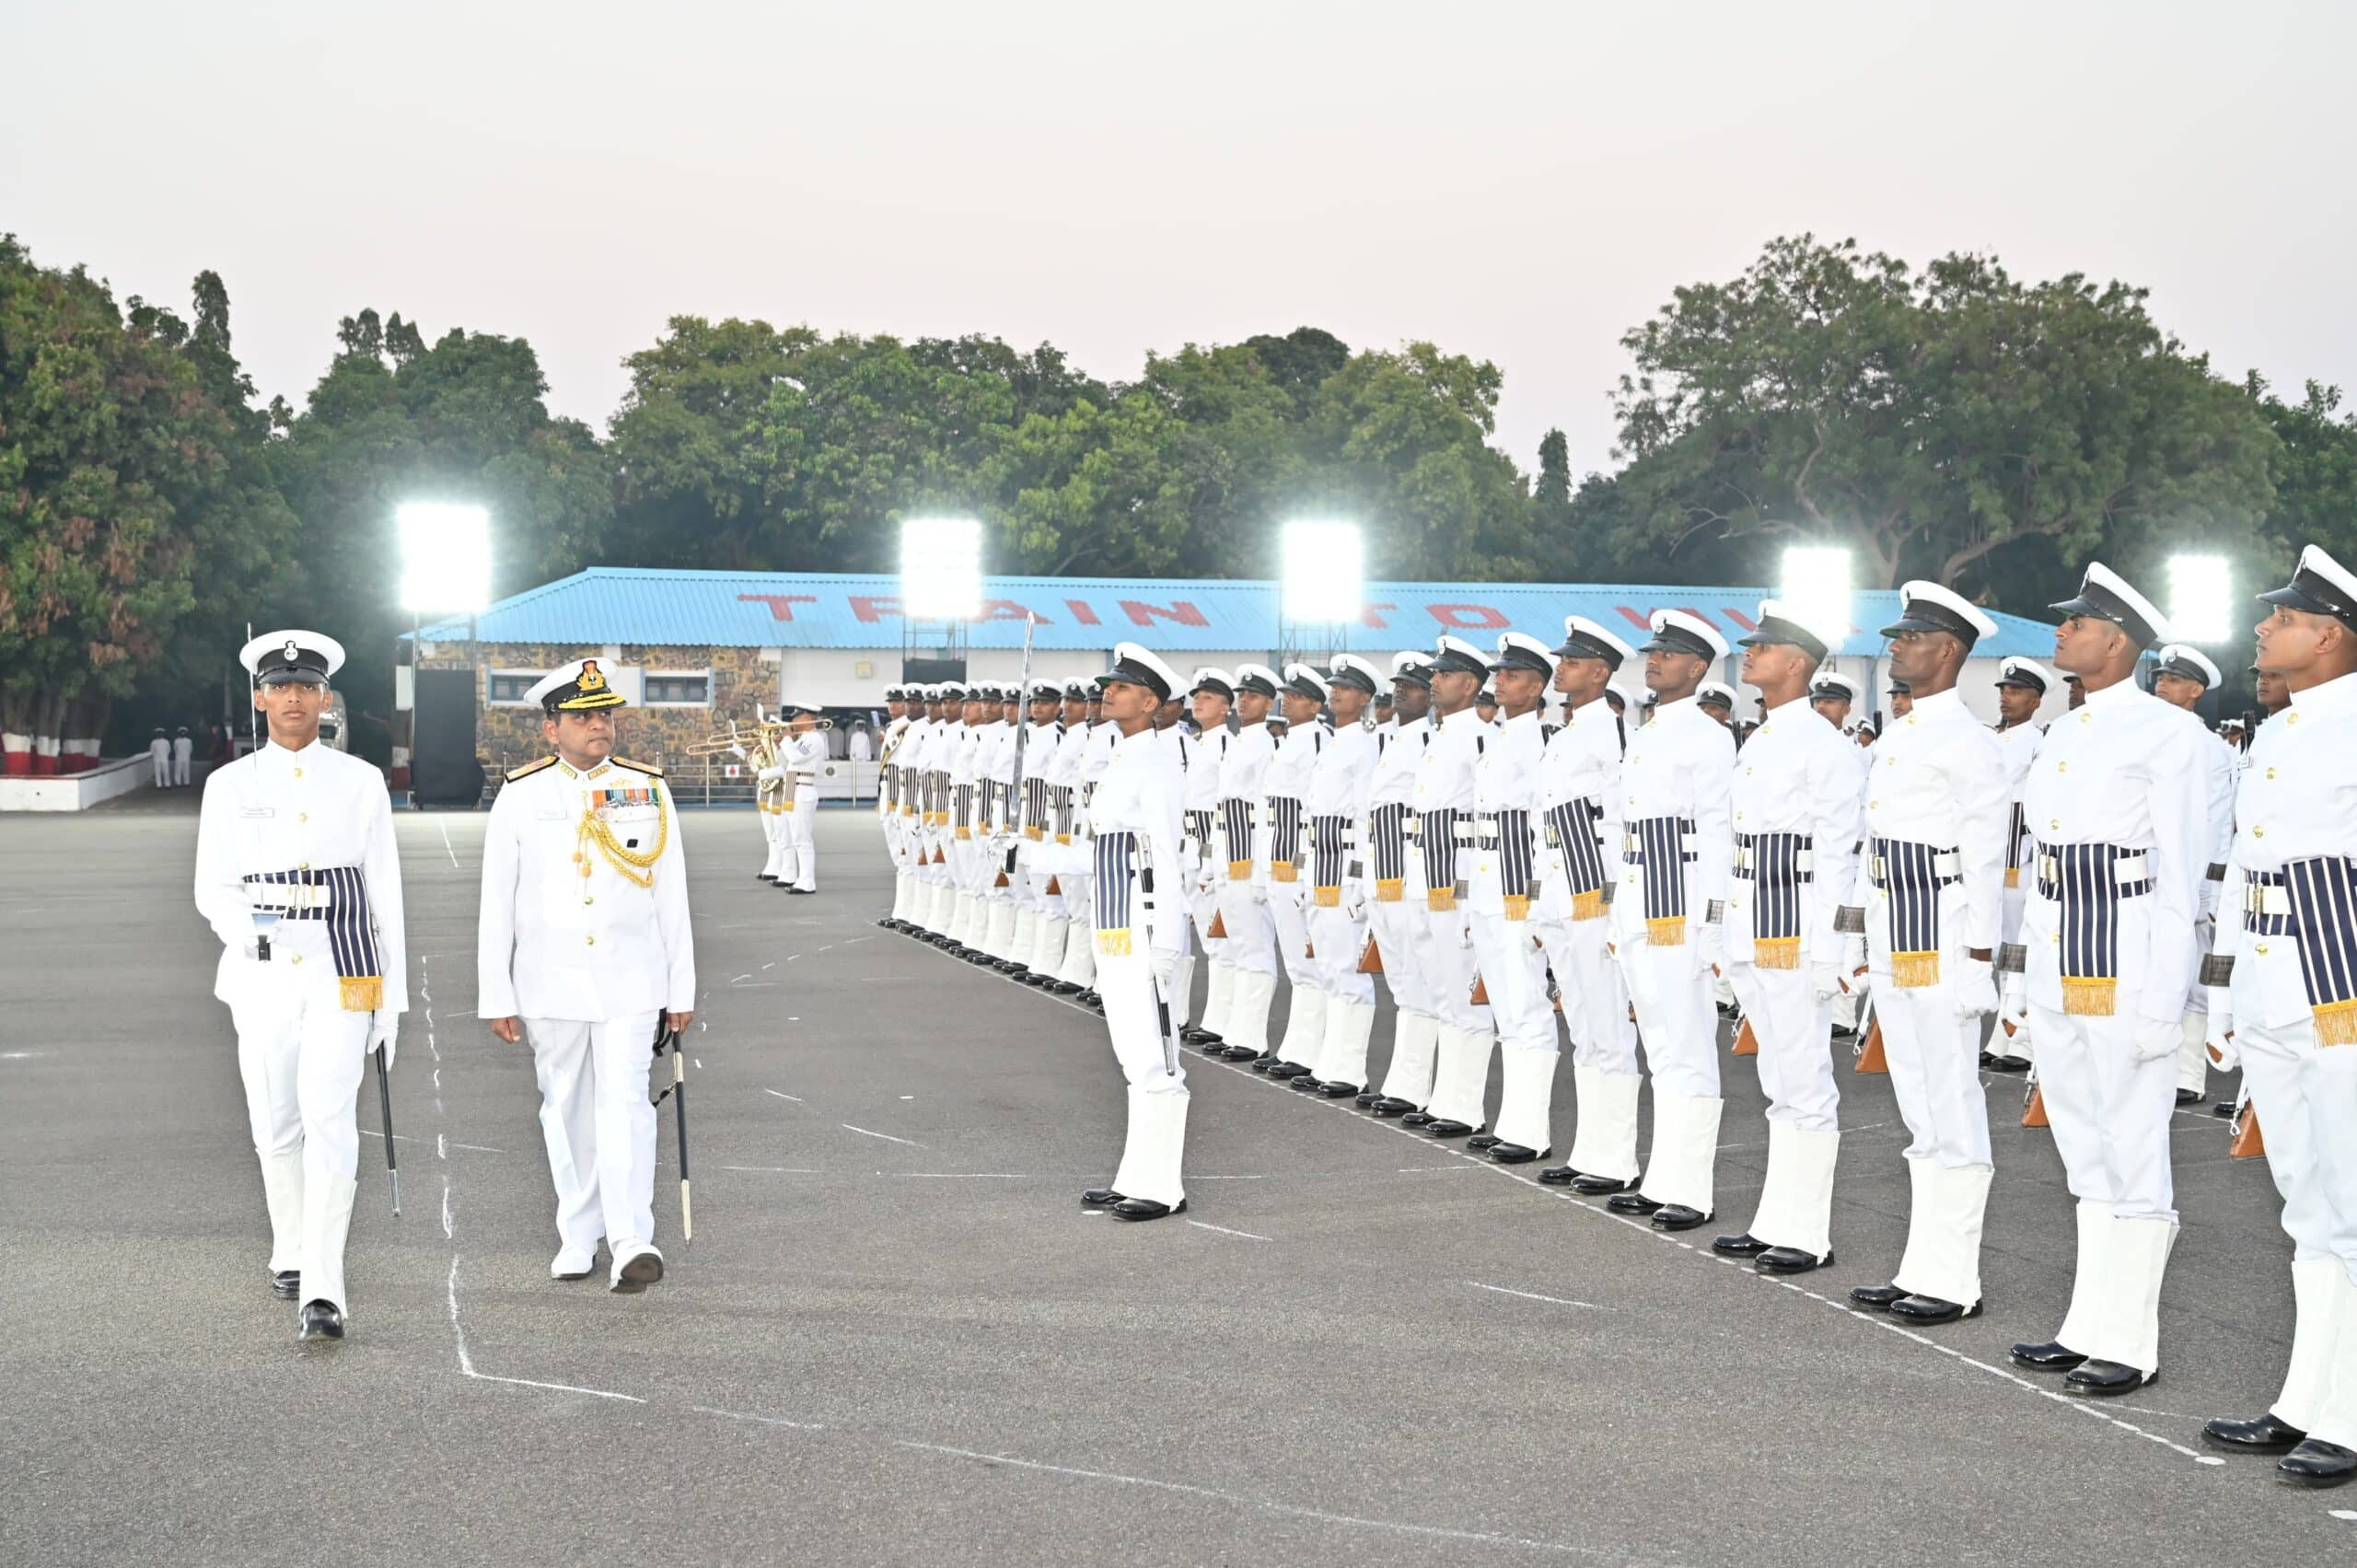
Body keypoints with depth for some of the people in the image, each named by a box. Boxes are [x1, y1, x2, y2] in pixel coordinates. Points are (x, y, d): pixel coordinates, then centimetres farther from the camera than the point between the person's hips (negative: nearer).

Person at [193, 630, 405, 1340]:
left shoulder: (362, 782, 4)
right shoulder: (230, 786, 6)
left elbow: (385, 896, 5)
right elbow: (213, 891, 5)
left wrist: (393, 999, 4)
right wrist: (247, 926, -19)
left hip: (341, 975, -2)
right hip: (262, 975, 2)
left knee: (331, 1120, -14)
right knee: (275, 1126, 11)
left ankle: (323, 1290, -17)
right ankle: (290, 1251, 35)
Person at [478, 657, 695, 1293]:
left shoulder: (648, 791, 3)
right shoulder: (520, 797, 0)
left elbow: (672, 899, 6)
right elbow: (496, 904, 2)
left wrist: (681, 990, 5)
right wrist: (496, 996, 0)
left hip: (631, 982, -1)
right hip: (551, 985, 1)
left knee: (625, 1102, -10)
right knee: (566, 1110, 10)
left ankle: (632, 1241, -15)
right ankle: (577, 1238, 22)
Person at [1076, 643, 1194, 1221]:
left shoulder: (1158, 764, -12)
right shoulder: (1117, 761, 16)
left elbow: (1167, 856, -16)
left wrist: (1165, 942, -19)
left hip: (1145, 925, -10)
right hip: (1113, 925, 10)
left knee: (1154, 1058, -5)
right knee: (1133, 1059, 14)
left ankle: (1163, 1187, 0)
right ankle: (1136, 1178, 21)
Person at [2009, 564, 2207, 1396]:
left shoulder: (2168, 731, -8)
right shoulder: (2061, 735, 15)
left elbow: (2182, 872, -11)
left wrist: (2162, 999, -15)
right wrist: (2031, 976, 16)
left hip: (2129, 966, -8)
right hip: (2059, 973, 8)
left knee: (2132, 1155, -1)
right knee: (2087, 1156, 14)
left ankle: (2129, 1343, 7)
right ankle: (2090, 1326, 23)